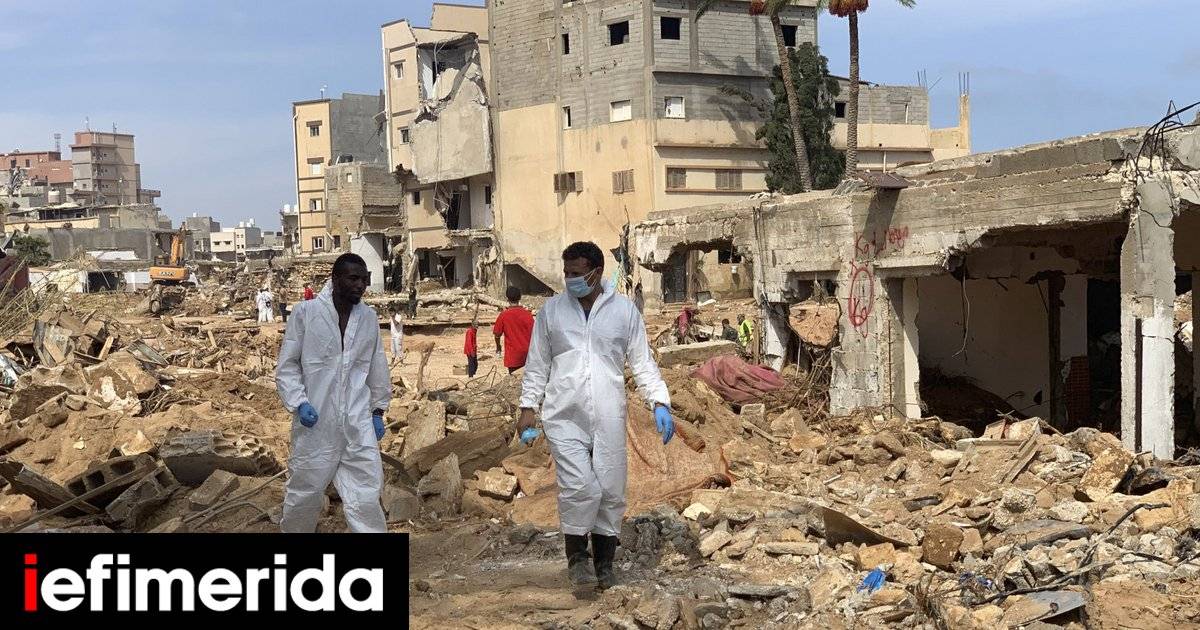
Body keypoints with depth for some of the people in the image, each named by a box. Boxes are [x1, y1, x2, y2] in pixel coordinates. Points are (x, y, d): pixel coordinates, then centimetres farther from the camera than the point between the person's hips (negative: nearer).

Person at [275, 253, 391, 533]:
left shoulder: (369, 317, 4)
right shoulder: (306, 312, -7)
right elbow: (287, 365, -2)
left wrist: (378, 411, 14)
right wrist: (298, 402, -13)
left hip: (358, 423, 2)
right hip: (316, 421, -2)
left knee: (366, 496, -2)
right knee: (305, 492, 12)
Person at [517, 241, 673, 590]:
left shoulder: (624, 310, 4)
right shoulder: (551, 310, 6)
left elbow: (643, 362, 5)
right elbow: (537, 364, 11)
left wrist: (660, 403, -5)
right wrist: (528, 408, 6)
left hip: (609, 418, 1)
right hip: (564, 417, -1)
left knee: (611, 491, 5)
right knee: (579, 486, -14)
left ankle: (604, 563, 21)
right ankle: (577, 555, 6)